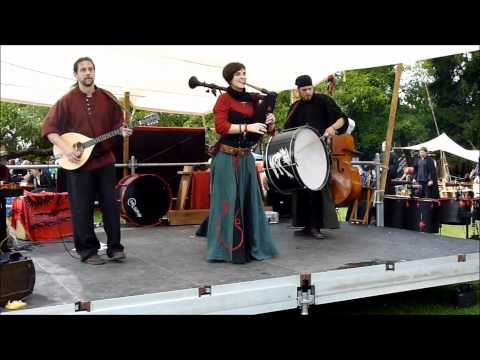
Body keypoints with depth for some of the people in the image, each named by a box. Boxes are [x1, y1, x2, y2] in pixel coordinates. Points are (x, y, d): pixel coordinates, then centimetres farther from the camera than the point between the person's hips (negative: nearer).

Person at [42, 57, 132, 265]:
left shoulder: (107, 98, 6)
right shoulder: (67, 100, -3)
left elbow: (116, 122, 13)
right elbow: (48, 128, -4)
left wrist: (122, 131, -10)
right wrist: (65, 149, -16)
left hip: (105, 159, 3)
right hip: (78, 162, -3)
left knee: (111, 205, 5)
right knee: (82, 209, 2)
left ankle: (114, 247, 14)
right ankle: (87, 251, 13)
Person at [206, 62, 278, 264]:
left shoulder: (251, 100, 12)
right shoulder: (224, 98, -4)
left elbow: (266, 131, 15)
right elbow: (220, 126, -17)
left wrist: (270, 123, -6)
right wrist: (247, 127, -22)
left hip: (247, 158, 6)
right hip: (227, 157, -6)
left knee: (249, 201, 10)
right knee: (228, 202, -4)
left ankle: (251, 247, 21)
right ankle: (227, 249, 4)